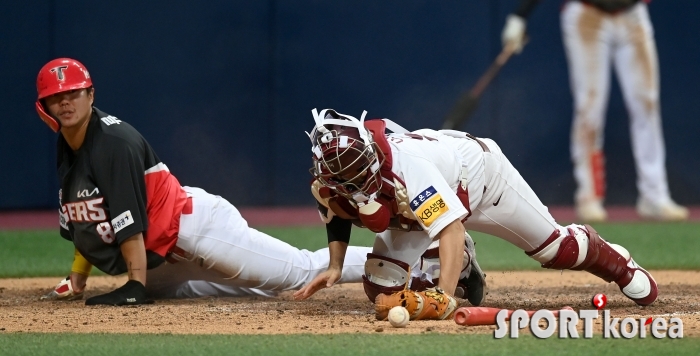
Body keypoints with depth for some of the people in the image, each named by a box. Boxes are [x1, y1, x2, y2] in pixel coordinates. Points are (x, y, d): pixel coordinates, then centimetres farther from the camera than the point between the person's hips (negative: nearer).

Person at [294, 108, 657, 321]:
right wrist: (335, 266, -16)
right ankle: (461, 269, 26)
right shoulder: (328, 185, -28)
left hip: (479, 170, -5)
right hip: (416, 206, 5)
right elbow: (338, 212, -2)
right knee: (381, 289, -5)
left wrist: (443, 296, -66)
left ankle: (616, 262, 41)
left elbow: (452, 227, -54)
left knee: (555, 247, 5)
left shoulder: (404, 166, -47)